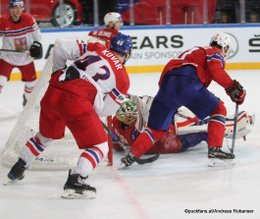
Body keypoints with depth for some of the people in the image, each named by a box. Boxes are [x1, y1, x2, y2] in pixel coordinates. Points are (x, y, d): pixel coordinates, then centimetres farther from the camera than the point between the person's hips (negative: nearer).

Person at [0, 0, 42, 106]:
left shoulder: (28, 19, -12)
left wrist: (37, 44, -9)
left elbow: (36, 33, 3)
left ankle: (28, 99, 42)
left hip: (26, 57, 3)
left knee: (31, 80, 14)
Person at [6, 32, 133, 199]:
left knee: (46, 135, 32)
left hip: (53, 92, 6)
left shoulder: (96, 48, 19)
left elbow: (61, 48, 11)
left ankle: (18, 169, 42)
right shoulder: (123, 77, 12)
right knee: (100, 146, 6)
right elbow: (104, 110, 9)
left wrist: (59, 71, 24)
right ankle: (75, 181, -12)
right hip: (76, 101, -6)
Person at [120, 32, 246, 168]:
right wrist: (232, 87, -8)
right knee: (218, 110, 7)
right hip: (186, 82, -7)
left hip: (167, 83, 7)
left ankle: (131, 156, 3)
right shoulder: (216, 53, 16)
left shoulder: (197, 51, 39)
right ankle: (214, 150, -4)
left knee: (156, 128, 13)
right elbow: (216, 70, -7)